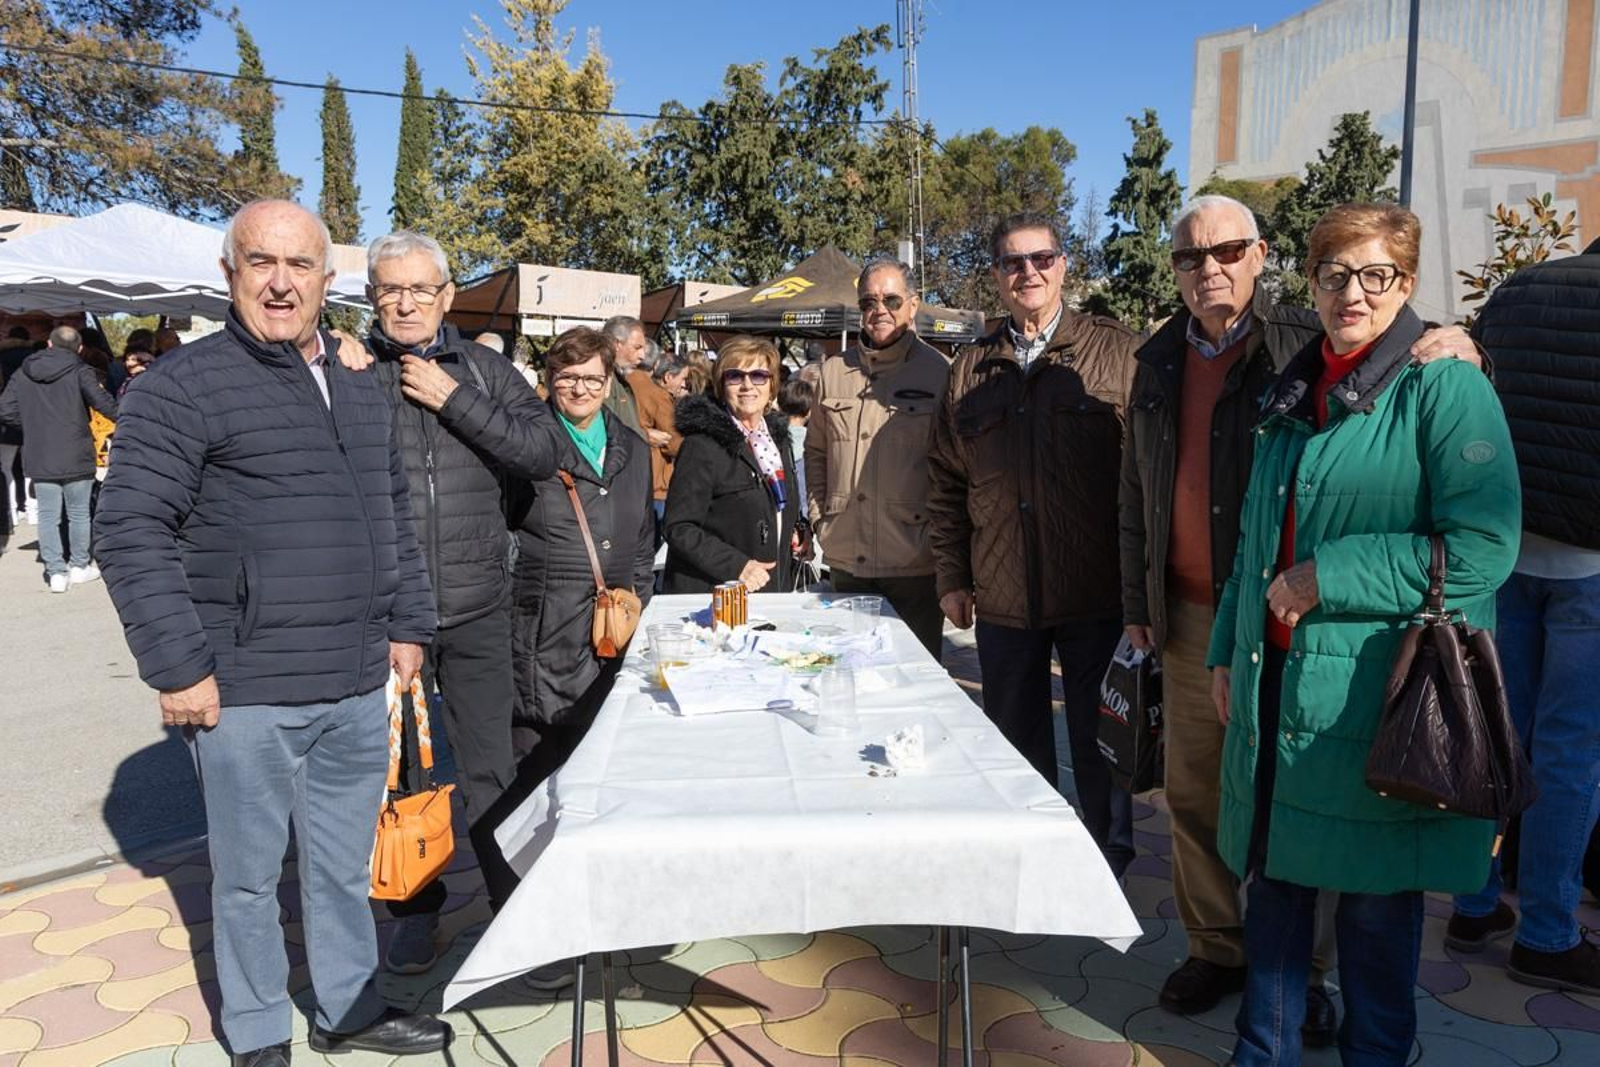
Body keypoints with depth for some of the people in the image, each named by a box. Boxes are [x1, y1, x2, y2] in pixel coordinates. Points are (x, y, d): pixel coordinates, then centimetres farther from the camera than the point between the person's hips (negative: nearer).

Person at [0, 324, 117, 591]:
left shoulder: (22, 375, 6)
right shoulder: (80, 372, -7)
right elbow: (104, 403, -20)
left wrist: (34, 421, 20)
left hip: (39, 459, 3)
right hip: (75, 458, -3)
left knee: (48, 516, 7)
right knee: (79, 514, 10)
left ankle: (56, 572, 6)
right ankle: (79, 566, 19)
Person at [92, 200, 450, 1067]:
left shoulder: (360, 390, 11)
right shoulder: (182, 386, -8)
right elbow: (130, 532, -11)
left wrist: (407, 625, 13)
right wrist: (178, 666, -14)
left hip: (357, 685, 6)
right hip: (246, 691, -5)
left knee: (345, 866, 18)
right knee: (248, 873, 11)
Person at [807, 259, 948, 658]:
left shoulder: (940, 372, -4)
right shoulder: (832, 371, 9)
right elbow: (815, 451, 18)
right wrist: (819, 518, 10)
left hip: (914, 565, -4)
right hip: (845, 563, 4)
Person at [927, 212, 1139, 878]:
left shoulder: (1119, 354, -2)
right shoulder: (971, 370, 9)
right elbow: (944, 481, 12)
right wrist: (951, 577, 7)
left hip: (1096, 596, -3)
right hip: (1002, 598, 4)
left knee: (1098, 746, 9)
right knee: (1017, 746, 16)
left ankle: (1109, 866, 30)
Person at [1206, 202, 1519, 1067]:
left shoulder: (1444, 387, -8)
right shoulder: (1293, 394, 13)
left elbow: (1482, 547, -18)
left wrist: (1326, 577, -16)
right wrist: (1228, 650, 16)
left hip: (1382, 700, -6)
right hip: (1278, 687, 6)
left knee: (1375, 898, 10)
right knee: (1275, 877, 15)